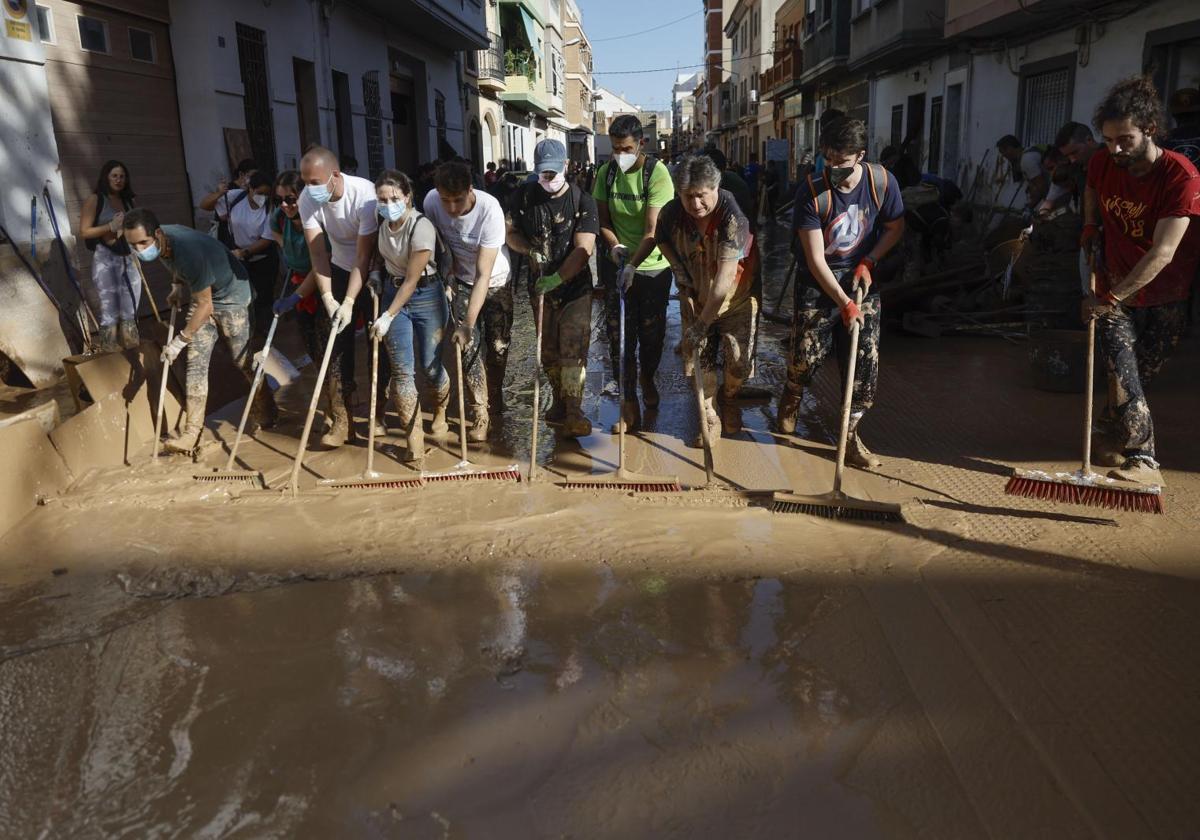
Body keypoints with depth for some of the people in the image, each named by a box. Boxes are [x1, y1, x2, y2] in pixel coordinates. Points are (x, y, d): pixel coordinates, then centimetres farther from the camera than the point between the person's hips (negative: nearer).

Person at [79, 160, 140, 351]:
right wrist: (110, 227, -17)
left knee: (130, 313, 9)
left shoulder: (128, 201, 14)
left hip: (129, 259, 6)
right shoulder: (95, 200, -2)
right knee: (110, 313, -5)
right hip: (105, 260, -6)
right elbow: (84, 231, -8)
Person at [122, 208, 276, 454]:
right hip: (201, 294, 7)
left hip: (230, 296, -7)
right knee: (195, 362, -1)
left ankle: (265, 412, 26)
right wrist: (178, 286, 1)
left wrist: (180, 340, -26)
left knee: (243, 360, 2)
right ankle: (193, 431, -2)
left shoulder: (188, 251, -37)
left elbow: (205, 306, -30)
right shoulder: (160, 241, -14)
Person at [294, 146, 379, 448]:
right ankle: (343, 418, 2)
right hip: (339, 268, 4)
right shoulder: (307, 199, -17)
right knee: (333, 341, -3)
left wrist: (349, 302, -32)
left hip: (372, 271, -4)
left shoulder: (364, 195, -30)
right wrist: (327, 297, -25)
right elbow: (318, 252, -16)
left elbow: (364, 257, -28)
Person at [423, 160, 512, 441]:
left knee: (498, 346, 2)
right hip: (461, 281, 2)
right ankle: (480, 413, 3)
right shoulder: (432, 201, -22)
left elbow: (483, 274, -34)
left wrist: (467, 324, -36)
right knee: (469, 347, -8)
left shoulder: (490, 209, -34)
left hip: (495, 281, -2)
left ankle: (495, 397, 29)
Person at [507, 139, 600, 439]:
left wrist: (556, 279, -24)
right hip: (540, 287, 4)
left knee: (573, 349, -9)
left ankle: (573, 413, -5)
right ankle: (559, 402, 28)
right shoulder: (524, 196, 0)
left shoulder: (583, 201, -11)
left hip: (575, 287, -4)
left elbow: (583, 250, -18)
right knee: (549, 350, 12)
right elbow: (510, 232, 8)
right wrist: (530, 249, -13)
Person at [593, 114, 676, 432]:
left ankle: (647, 380, 41)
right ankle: (629, 404, 7)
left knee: (652, 331, 11)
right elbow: (603, 220, 3)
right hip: (617, 265, 3)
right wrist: (615, 245, -17)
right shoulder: (606, 173, -3)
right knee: (619, 334, -1)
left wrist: (632, 265, -31)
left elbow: (653, 229, -21)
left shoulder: (657, 173, -16)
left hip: (653, 267, -2)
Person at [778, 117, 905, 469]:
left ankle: (850, 435, 10)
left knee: (865, 360, -3)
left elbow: (895, 228, 7)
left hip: (860, 280, 3)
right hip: (818, 282, -2)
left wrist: (868, 262, -9)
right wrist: (843, 302, -23)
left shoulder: (882, 182, -11)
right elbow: (815, 260, -19)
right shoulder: (811, 192, -19)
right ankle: (791, 399, 28)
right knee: (807, 355, -8)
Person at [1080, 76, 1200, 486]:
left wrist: (1110, 297, -32)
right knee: (1123, 372, -10)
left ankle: (1114, 427, 30)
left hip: (1166, 296, -3)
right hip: (1116, 286, 3)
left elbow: (1162, 253, -29)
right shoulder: (1102, 163, -7)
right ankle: (1142, 457, -10)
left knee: (1142, 374, 9)